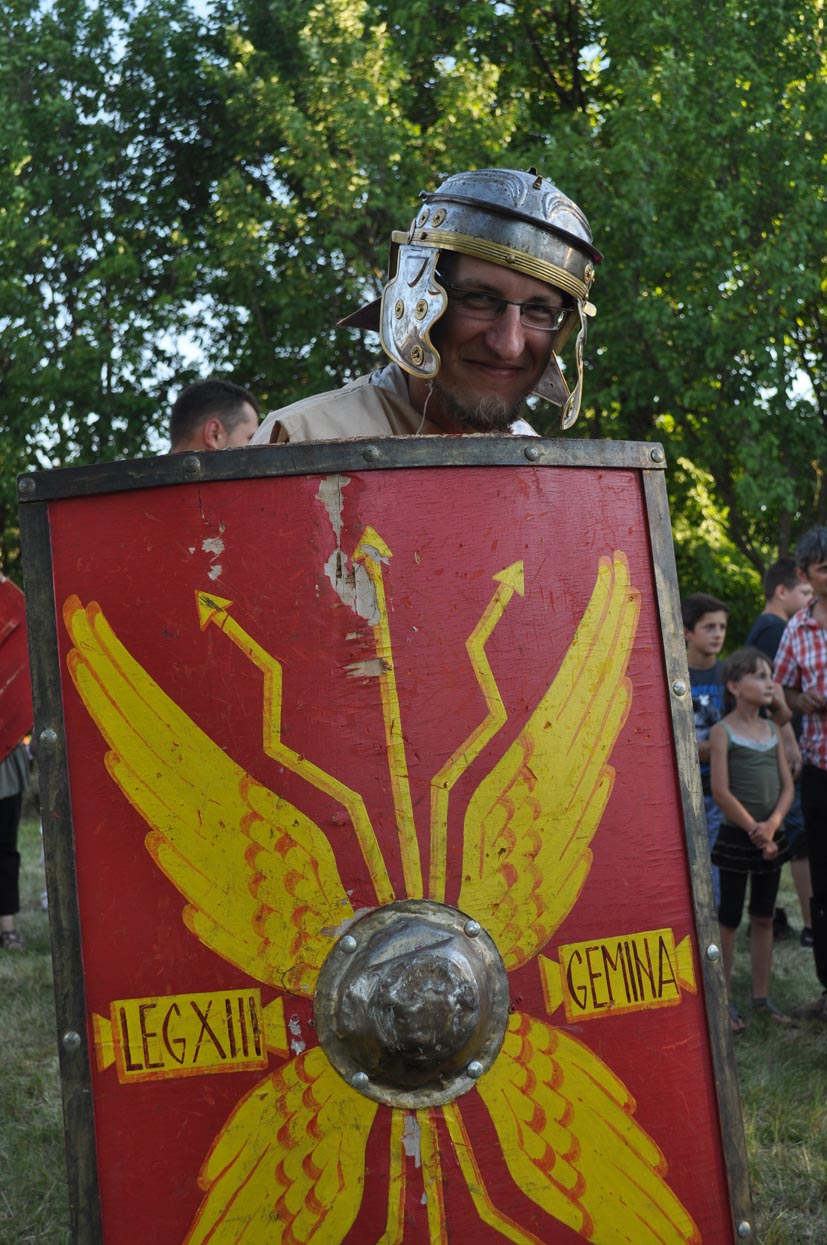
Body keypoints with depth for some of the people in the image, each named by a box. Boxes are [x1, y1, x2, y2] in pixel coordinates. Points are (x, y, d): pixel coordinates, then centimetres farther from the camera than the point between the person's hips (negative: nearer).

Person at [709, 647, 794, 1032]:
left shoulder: (771, 730, 8)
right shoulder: (722, 732, -10)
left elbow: (787, 785, 4)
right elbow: (721, 791, -15)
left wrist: (772, 825, -12)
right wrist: (754, 831, -13)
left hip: (770, 836, 6)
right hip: (736, 836, -6)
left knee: (764, 918, 12)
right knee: (729, 920, 3)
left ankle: (761, 996, 21)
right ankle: (723, 1000, 11)